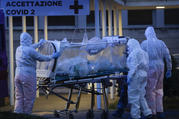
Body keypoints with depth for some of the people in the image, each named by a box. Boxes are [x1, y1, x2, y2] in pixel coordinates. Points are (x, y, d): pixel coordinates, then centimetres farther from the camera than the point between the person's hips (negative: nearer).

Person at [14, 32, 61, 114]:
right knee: (29, 98, 2)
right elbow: (41, 58, -4)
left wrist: (39, 43, 44)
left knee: (19, 97, 9)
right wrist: (52, 56, 10)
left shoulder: (18, 49, 11)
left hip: (18, 75, 8)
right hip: (28, 76, -8)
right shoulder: (30, 50, -14)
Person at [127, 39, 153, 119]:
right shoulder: (143, 53, 17)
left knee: (134, 96, -4)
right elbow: (145, 66, 17)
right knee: (141, 96, 14)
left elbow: (134, 66, -18)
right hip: (144, 75, 9)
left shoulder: (134, 53, -10)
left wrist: (129, 77, -18)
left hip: (136, 75, -9)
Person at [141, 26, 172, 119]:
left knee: (150, 90, 0)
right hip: (160, 68, 4)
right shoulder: (161, 43, 7)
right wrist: (169, 70, 11)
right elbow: (168, 57, 6)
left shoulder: (144, 44, -4)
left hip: (150, 68, -4)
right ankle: (160, 111, 14)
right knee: (159, 90, 13)